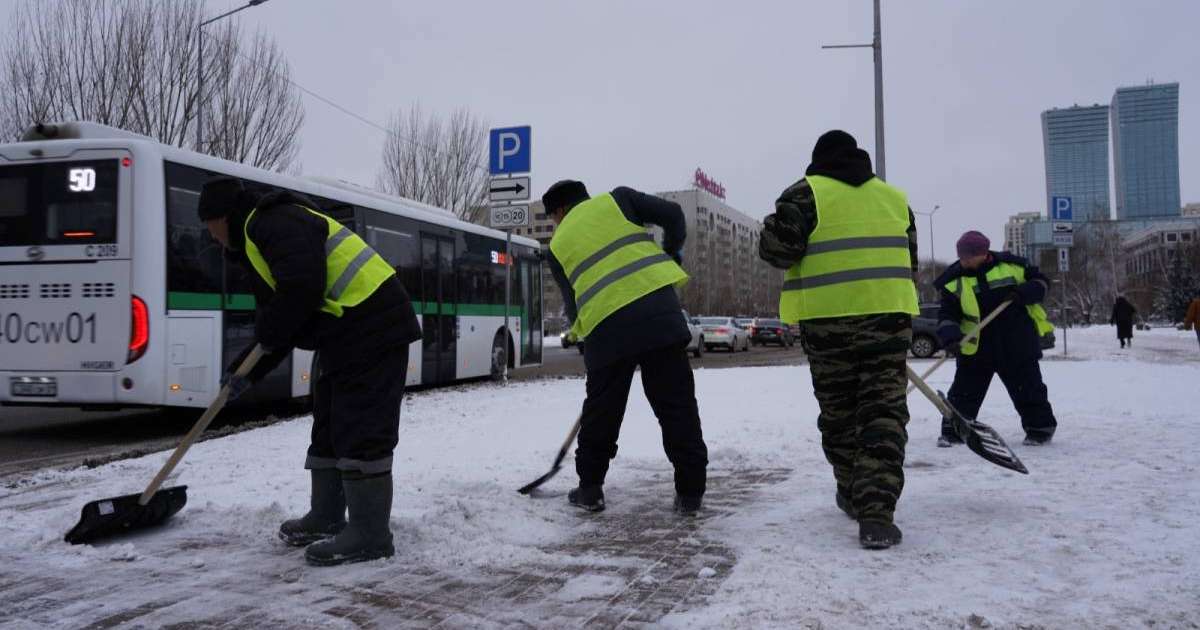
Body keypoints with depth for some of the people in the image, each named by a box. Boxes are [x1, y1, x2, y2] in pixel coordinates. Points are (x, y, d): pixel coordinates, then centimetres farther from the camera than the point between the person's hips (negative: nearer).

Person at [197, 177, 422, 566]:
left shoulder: (276, 223, -12)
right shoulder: (257, 242, 23)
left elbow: (303, 290, -26)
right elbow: (281, 326, 25)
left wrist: (266, 333, -10)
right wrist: (249, 372, 18)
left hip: (372, 331, -11)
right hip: (346, 337, 11)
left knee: (361, 432, -9)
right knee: (328, 427, 17)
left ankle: (370, 535, -2)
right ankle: (327, 519, 28)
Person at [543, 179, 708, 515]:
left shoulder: (558, 245, 20)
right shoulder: (617, 199, 17)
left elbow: (573, 304, 20)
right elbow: (671, 214, 8)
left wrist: (588, 338, 30)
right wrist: (671, 253, 24)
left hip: (607, 327, 1)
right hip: (659, 311, 0)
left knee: (601, 409, 16)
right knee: (677, 404, 6)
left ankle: (590, 488, 25)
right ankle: (690, 492, 8)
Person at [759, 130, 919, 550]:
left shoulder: (807, 192, 0)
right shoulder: (893, 195, 15)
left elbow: (777, 246, -10)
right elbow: (909, 261, 20)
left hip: (828, 317, -2)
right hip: (888, 313, 2)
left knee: (839, 411, 14)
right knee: (884, 411, 1)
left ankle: (854, 495, 26)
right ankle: (876, 512, -11)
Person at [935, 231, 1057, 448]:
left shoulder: (1012, 265, -3)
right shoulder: (954, 281, -2)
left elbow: (1040, 281, 8)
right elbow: (947, 313, -4)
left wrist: (1025, 292, -12)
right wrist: (950, 335, -22)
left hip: (1017, 343, -1)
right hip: (975, 346, 1)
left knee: (1027, 387, 8)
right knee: (964, 390, 3)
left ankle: (1040, 427, 25)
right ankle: (953, 430, 13)